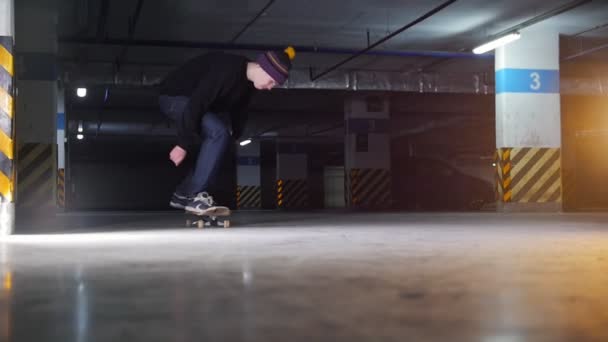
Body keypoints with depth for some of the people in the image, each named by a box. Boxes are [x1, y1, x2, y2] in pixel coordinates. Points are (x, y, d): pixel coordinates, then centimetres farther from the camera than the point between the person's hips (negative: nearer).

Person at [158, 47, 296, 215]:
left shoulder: (247, 80, -2)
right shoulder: (226, 70, -32)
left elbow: (238, 111, 11)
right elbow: (195, 105, -34)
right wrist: (183, 144, -32)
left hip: (196, 102, 10)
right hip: (173, 97, -10)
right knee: (219, 133, -26)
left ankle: (182, 194, 13)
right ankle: (195, 196, -22)